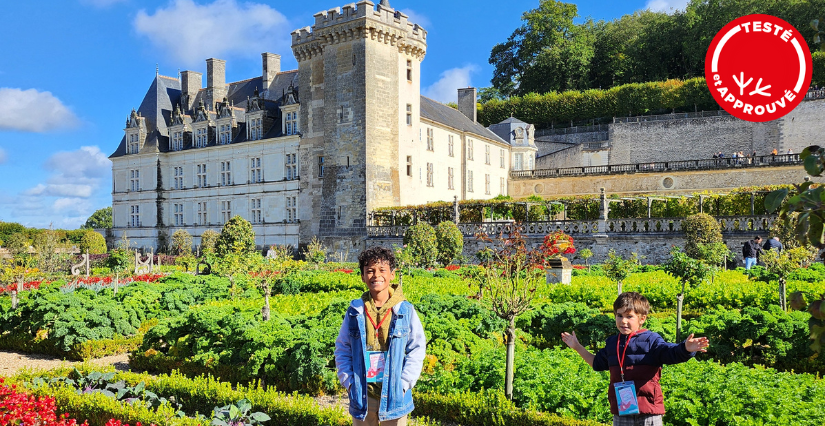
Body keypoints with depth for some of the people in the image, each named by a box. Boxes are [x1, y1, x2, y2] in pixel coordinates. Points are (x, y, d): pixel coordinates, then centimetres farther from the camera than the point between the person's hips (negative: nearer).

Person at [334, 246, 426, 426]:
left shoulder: (405, 310, -4)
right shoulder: (355, 311, -1)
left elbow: (417, 349, 0)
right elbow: (342, 349, 8)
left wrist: (404, 384, -7)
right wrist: (348, 381, -2)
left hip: (394, 395, -1)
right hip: (362, 395, 1)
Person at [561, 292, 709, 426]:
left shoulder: (651, 340, -6)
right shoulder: (612, 343, 11)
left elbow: (671, 352, -21)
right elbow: (598, 363, 26)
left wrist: (686, 349, -42)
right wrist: (577, 347, 27)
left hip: (648, 411, -5)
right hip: (621, 411, 5)